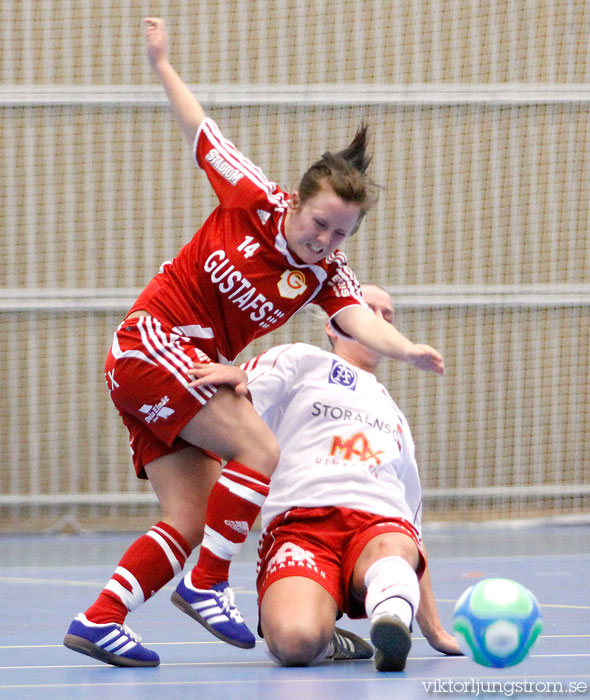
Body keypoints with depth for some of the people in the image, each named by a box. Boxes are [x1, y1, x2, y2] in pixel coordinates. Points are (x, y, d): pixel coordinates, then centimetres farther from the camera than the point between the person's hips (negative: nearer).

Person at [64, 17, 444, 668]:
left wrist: (405, 348, -40)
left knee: (189, 520, -2)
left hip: (191, 370, 7)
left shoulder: (326, 274, 0)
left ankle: (98, 621, 0)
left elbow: (358, 319, -20)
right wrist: (162, 65, 5)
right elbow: (201, 132, 2)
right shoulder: (256, 202, -10)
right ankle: (207, 584, -11)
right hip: (153, 340, -7)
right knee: (260, 449, -19)